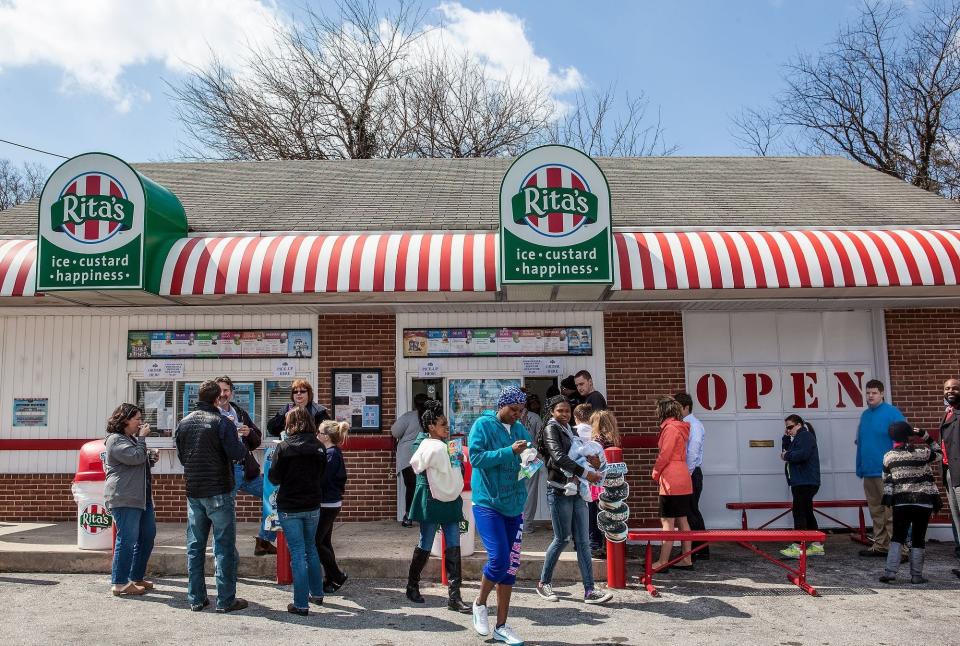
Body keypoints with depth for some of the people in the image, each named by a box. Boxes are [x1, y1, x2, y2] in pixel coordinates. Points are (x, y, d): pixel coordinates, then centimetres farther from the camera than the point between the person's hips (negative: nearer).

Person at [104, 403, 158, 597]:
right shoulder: (115, 439, -10)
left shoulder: (132, 438, 21)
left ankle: (137, 577, 22)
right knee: (127, 539, -8)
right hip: (124, 498, -10)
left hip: (141, 496, 10)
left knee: (148, 535, 12)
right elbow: (135, 457, -22)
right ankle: (120, 584, 0)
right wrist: (142, 437, -11)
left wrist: (151, 458, 11)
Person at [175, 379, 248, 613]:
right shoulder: (222, 422, -13)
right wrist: (242, 441, 4)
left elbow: (181, 456, 14)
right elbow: (237, 454, -15)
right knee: (224, 547, 1)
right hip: (219, 492, -6)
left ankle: (196, 598, 18)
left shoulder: (184, 423, 6)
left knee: (195, 546, 13)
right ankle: (226, 600, 4)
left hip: (193, 492, 6)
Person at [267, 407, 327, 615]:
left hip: (289, 508, -4)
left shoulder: (284, 447, -14)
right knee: (311, 548, 21)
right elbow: (321, 473, 6)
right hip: (313, 506, 4)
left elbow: (274, 478, -10)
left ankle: (301, 604, 6)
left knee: (297, 553, 2)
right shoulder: (319, 446, -3)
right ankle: (317, 593, 31)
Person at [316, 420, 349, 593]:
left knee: (315, 542, -4)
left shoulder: (331, 454, -18)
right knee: (324, 542, 15)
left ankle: (337, 575, 5)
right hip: (330, 503, 10)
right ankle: (330, 580, 22)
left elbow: (320, 479, -22)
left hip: (327, 505, -10)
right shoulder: (334, 452, 11)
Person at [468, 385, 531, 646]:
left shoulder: (520, 429, 8)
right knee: (499, 558, -13)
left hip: (514, 505, 6)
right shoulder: (482, 425, -8)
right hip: (487, 503, -6)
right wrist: (509, 452, -24)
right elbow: (476, 458, -18)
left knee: (510, 565, 8)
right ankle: (480, 604, 17)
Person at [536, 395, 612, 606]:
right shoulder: (551, 429, -4)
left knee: (583, 541, 3)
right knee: (562, 538, 0)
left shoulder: (571, 431, 17)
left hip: (576, 491, 7)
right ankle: (544, 583, 18)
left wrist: (593, 463, 0)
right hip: (559, 491, -7)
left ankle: (589, 590, 5)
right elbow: (559, 457, -18)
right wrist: (585, 473, -23)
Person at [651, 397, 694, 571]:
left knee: (667, 522, -5)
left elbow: (665, 455, -16)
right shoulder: (679, 428, 15)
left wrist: (655, 472, -1)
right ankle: (686, 559, 18)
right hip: (683, 480, 10)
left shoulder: (670, 428, -14)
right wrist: (660, 472, 13)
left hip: (671, 481, -10)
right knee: (682, 520, 13)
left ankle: (663, 561, -2)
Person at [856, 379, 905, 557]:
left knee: (891, 511, -6)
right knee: (876, 511, 13)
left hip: (886, 473, -7)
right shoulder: (865, 415, 14)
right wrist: (860, 467, 14)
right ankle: (880, 545, 21)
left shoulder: (892, 413, -7)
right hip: (868, 472, 7)